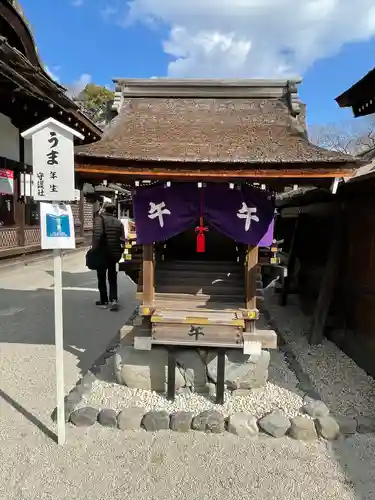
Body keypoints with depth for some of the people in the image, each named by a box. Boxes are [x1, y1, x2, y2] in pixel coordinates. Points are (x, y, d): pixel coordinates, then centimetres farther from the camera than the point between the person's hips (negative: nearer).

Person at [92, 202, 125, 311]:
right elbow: (122, 239, 3)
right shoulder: (118, 222, 9)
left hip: (102, 253, -4)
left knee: (101, 278, 9)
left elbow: (97, 234, -21)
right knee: (112, 278, 13)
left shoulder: (100, 219, -7)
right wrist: (119, 253, 9)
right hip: (114, 253, 4)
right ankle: (113, 300, 0)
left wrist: (94, 249, -13)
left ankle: (104, 301, 15)